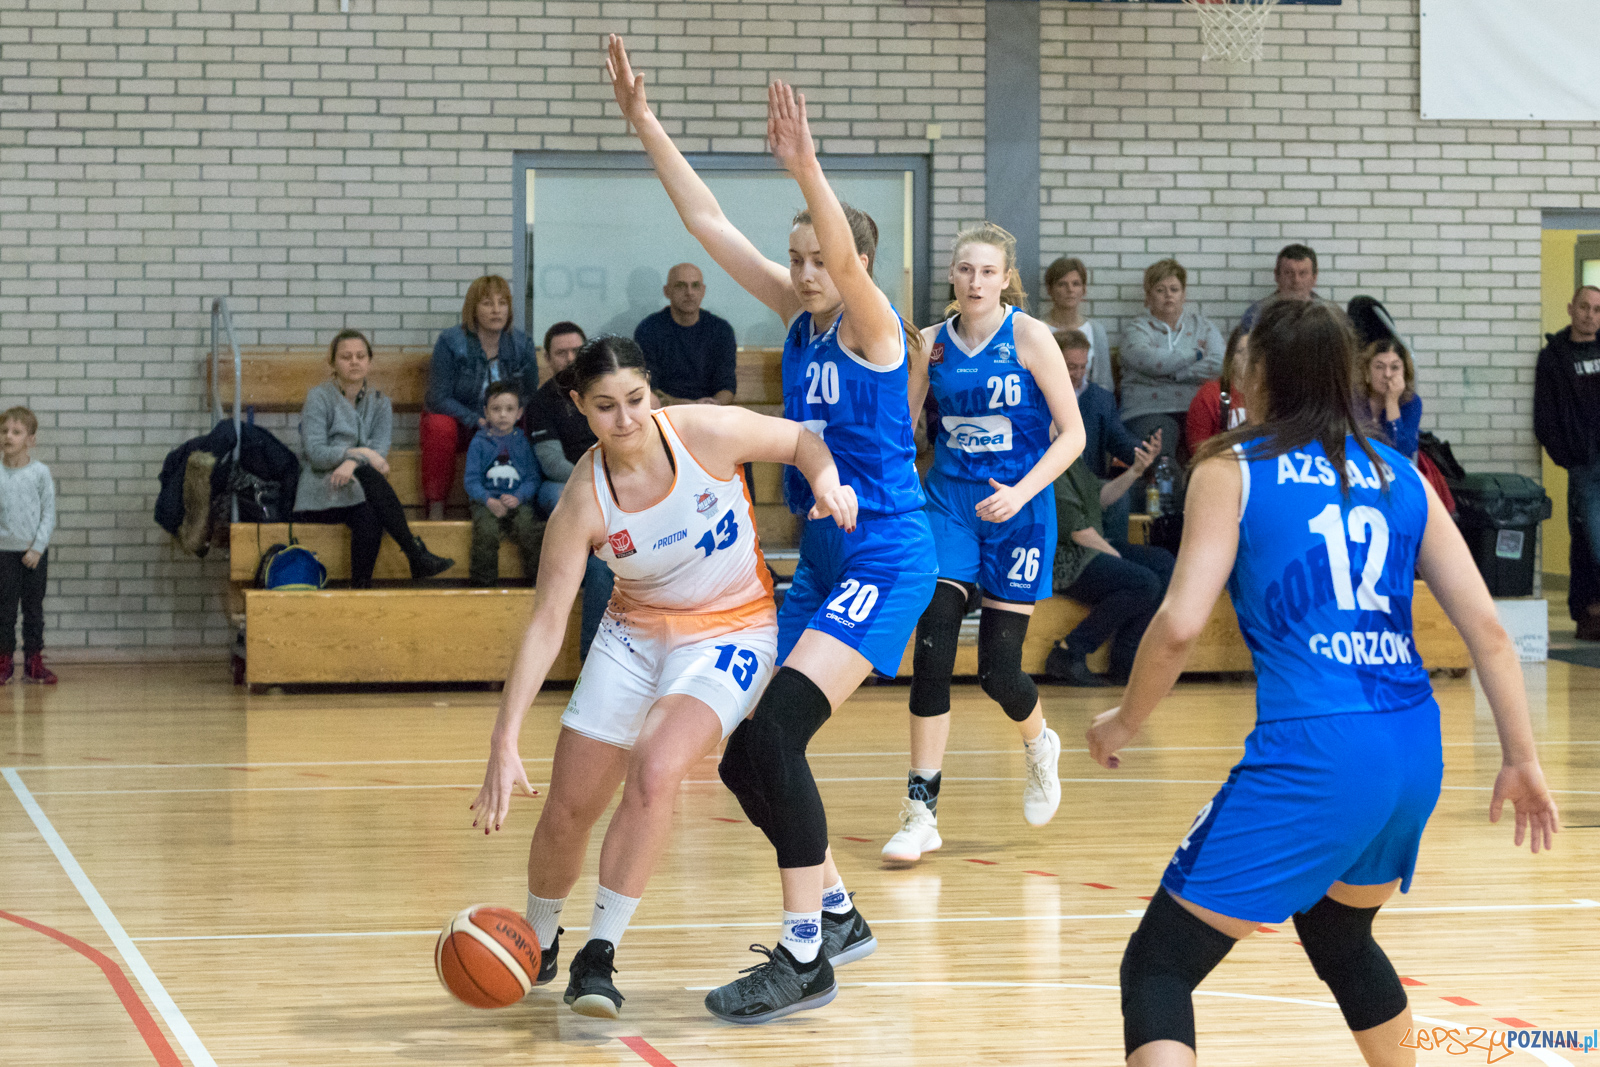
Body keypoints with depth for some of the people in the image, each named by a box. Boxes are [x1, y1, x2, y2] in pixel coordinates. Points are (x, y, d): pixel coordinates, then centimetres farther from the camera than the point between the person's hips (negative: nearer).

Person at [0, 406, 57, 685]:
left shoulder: (40, 473, -3)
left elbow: (49, 515, -1)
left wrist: (38, 547, -9)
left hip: (35, 553, 0)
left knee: (33, 608, 7)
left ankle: (33, 662, 13)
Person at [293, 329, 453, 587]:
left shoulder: (379, 404, 15)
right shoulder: (319, 398, 4)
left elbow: (379, 452, -2)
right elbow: (316, 453, -9)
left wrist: (351, 462, -24)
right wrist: (360, 453, -22)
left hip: (359, 494, 3)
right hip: (320, 496, -3)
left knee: (369, 516, -35)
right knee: (367, 476, -34)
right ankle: (417, 556, -38)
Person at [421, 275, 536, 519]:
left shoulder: (521, 344, 2)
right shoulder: (450, 342, -9)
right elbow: (439, 399, -14)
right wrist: (478, 421, -25)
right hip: (458, 423, -3)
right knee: (440, 426, -37)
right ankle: (435, 506, -28)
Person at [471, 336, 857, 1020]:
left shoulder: (707, 433, -19)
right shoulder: (584, 502, -18)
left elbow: (800, 441, 1)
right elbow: (545, 624, -19)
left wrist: (826, 480, -23)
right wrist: (504, 744, -26)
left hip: (732, 630, -2)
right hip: (636, 631, 2)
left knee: (654, 771, -27)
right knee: (566, 809, 2)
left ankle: (599, 956, -17)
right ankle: (538, 943, 33)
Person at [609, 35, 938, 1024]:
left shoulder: (874, 328, -10)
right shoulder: (799, 318, 8)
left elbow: (847, 253, -32)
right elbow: (709, 222, 6)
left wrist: (807, 170, -48)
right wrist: (645, 124, 1)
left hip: (884, 554, -8)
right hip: (822, 555, 8)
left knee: (771, 730, -20)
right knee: (746, 749, 6)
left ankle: (806, 954, -16)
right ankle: (836, 914, 24)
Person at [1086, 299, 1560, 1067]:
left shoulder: (1232, 469, 2)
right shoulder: (1399, 477, 14)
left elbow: (1180, 625, -9)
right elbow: (1484, 623, 8)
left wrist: (1124, 722, 7)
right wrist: (1522, 758, 12)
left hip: (1312, 753, -6)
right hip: (1415, 753, 6)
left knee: (1156, 969, -1)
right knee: (1340, 940, 33)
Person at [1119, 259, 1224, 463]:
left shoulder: (1201, 325, 19)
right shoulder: (1136, 329, 11)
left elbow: (1220, 364, 1)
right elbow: (1149, 361, -11)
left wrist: (1171, 373, -5)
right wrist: (1197, 355, 0)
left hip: (1196, 409, 2)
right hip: (1149, 413, -2)